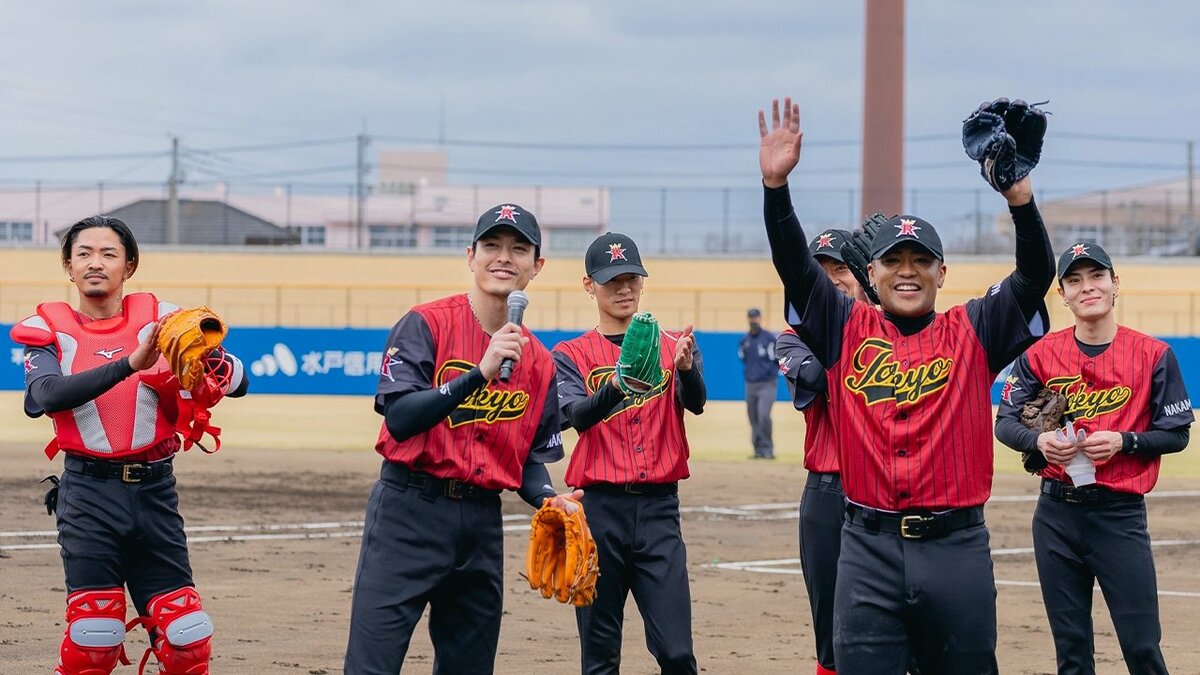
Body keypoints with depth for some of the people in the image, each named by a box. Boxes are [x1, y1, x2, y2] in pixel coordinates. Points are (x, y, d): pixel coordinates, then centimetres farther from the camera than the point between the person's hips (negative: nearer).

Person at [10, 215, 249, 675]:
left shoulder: (158, 319, 6)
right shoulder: (51, 328, 4)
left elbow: (236, 382, -2)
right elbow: (47, 395, -17)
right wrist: (129, 363, -28)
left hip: (154, 491, 2)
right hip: (89, 494, -1)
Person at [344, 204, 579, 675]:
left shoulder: (539, 362, 10)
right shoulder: (426, 324, -5)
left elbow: (533, 456, 15)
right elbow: (399, 418, -16)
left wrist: (548, 500, -6)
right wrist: (479, 374, -23)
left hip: (482, 524, 5)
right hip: (409, 512, -5)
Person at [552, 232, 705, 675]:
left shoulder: (673, 346, 10)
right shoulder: (571, 355, 7)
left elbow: (695, 402, -9)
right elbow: (577, 415, -12)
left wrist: (686, 369, -31)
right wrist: (618, 384, -31)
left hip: (659, 508, 0)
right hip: (600, 507, 0)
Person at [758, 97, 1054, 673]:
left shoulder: (973, 332, 8)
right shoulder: (847, 328, 9)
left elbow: (1036, 275, -4)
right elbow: (794, 264, -1)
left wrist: (1019, 197, -20)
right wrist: (776, 183, -15)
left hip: (957, 547, 0)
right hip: (868, 547, 0)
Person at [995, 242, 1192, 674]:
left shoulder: (1153, 355, -1)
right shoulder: (1040, 355, 4)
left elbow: (1176, 433, 2)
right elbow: (1005, 422, 6)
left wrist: (1123, 441, -15)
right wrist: (1039, 441, -15)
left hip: (1121, 513, -2)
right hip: (1056, 513, 2)